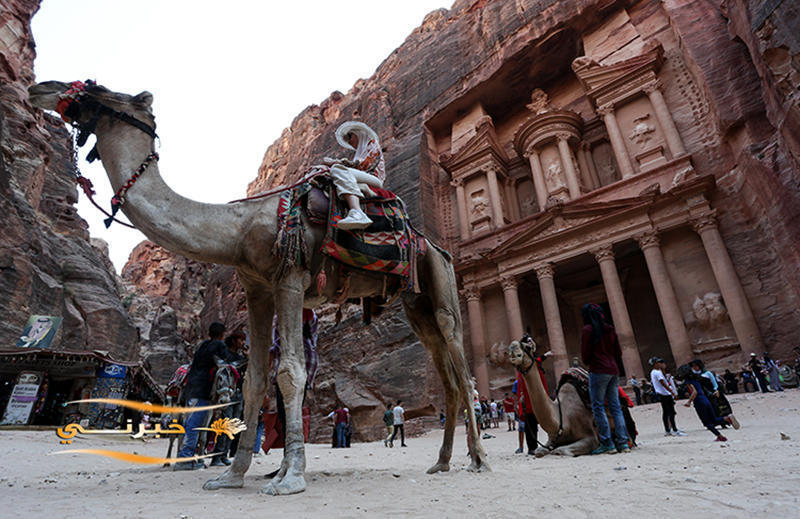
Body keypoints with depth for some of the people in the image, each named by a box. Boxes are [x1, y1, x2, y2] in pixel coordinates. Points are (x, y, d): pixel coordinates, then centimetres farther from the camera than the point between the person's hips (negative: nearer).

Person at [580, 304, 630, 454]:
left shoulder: (588, 329, -6)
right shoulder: (610, 329, 13)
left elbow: (585, 353, -8)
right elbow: (618, 353, 15)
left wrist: (586, 362, 12)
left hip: (598, 371, -7)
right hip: (613, 371, 7)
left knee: (598, 407, -2)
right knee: (615, 406, 9)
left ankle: (607, 443, -3)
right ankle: (623, 442, 8)